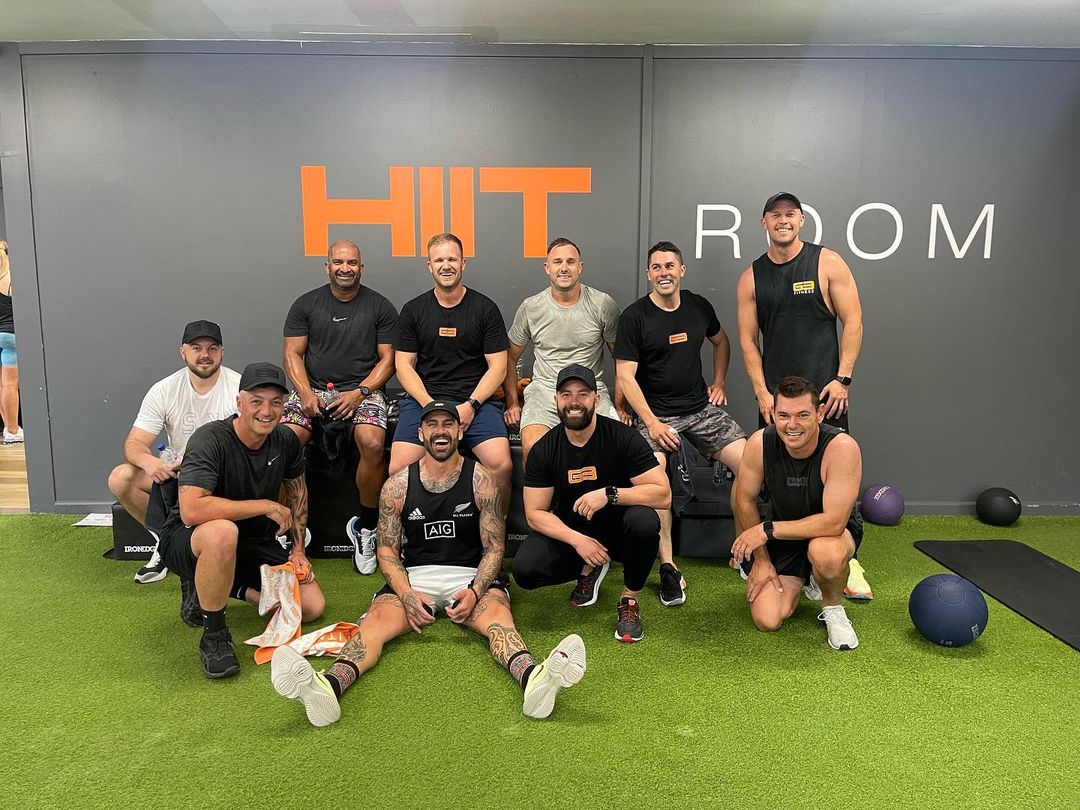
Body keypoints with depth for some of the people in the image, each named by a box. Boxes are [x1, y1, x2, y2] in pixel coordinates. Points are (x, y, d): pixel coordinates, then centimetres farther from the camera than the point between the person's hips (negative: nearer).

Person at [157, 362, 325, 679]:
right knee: (222, 531, -43)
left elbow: (298, 492, 12)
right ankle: (214, 634, -19)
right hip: (187, 540, -6)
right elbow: (191, 510, -39)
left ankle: (219, 586, 13)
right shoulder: (210, 439, -26)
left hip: (253, 542, 6)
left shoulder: (286, 440, -6)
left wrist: (298, 550, 4)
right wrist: (265, 505, -31)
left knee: (312, 607, -5)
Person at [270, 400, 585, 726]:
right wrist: (407, 595, -16)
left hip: (472, 574, -1)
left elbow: (494, 548, 0)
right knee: (376, 619, -28)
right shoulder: (398, 485, 3)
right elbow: (387, 550, 3)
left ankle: (533, 679, -61)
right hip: (414, 576, 1)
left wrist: (475, 592, -19)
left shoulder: (481, 480, 0)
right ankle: (328, 687, -54)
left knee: (497, 616, -32)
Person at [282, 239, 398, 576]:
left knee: (373, 443, -31)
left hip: (363, 390, -1)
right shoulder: (306, 304, 11)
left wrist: (360, 393, -11)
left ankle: (365, 526, -10)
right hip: (313, 388, 2)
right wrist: (306, 393, -10)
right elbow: (293, 353, 7)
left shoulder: (380, 307, 7)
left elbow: (388, 359, 3)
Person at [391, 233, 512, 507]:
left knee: (501, 465, -25)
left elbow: (498, 367, 4)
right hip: (423, 399, 1)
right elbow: (403, 365, 8)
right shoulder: (413, 310, 10)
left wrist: (471, 405, -10)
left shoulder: (485, 309, 6)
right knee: (398, 469, -21)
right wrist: (430, 406, -8)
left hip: (476, 401, -1)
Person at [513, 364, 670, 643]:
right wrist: (577, 540, -24)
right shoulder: (543, 450, -10)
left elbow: (663, 494, -20)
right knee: (525, 570, -23)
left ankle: (630, 600, -8)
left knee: (644, 521, -35)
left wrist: (609, 494, -33)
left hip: (618, 530, -2)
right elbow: (535, 513, -8)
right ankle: (589, 569, 9)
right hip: (569, 532, 2)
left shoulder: (623, 437, -16)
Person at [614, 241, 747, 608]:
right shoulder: (634, 316, -6)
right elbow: (625, 377, -9)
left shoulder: (699, 306, 7)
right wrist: (652, 422, -16)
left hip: (701, 408, 4)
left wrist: (719, 382, 13)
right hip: (655, 413, -4)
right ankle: (668, 567, -17)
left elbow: (720, 341, 27)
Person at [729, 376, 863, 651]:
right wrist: (761, 559, -3)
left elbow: (833, 522, -33)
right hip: (785, 534, 3)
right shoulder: (760, 444, -21)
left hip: (835, 530, -3)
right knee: (767, 620, -11)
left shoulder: (842, 447, -31)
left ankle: (833, 608, -4)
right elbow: (745, 499, -5)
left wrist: (768, 530, -31)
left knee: (825, 554, -41)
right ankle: (801, 579, 23)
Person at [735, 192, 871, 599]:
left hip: (825, 391, -2)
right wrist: (761, 391, -2)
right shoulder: (752, 277, 6)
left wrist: (842, 379, -8)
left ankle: (846, 560, 9)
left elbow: (853, 322, -2)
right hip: (774, 396, 3)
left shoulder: (828, 263, -1)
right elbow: (748, 339, 6)